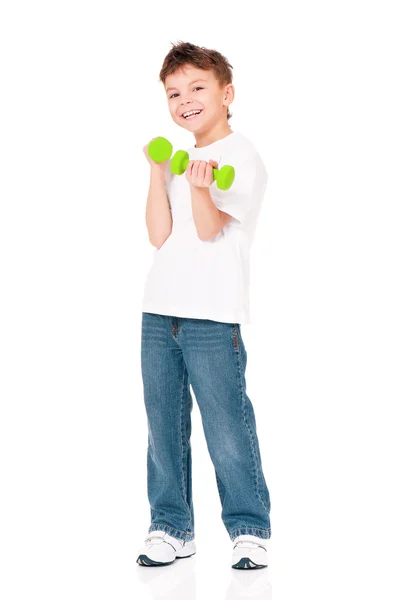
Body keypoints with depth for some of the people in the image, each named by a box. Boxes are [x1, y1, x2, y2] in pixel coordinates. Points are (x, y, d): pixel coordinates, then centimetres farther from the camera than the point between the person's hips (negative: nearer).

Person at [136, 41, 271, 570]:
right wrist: (158, 171, -2)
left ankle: (248, 528, 10)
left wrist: (199, 187, -31)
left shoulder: (241, 158, -1)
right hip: (160, 310, 6)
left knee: (227, 429, -4)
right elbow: (160, 235, 5)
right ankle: (171, 526, 20)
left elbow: (209, 228, -13)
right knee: (164, 425, 9)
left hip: (214, 317, -6)